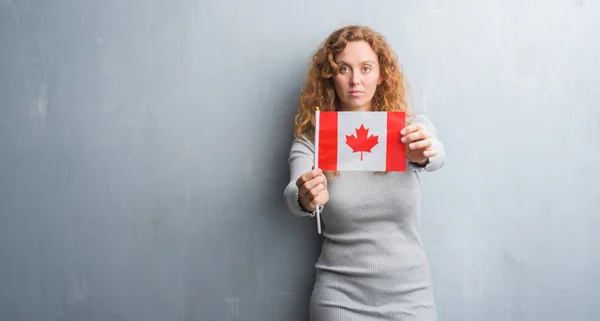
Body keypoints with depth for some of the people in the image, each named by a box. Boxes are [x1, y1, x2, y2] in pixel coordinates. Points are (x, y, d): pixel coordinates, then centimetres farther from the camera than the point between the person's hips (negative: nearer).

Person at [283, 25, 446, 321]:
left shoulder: (412, 127, -3)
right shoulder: (311, 138, -5)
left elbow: (436, 158, -23)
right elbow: (293, 194, -22)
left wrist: (423, 154, -46)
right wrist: (305, 199, -44)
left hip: (409, 295, 1)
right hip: (340, 296, -1)